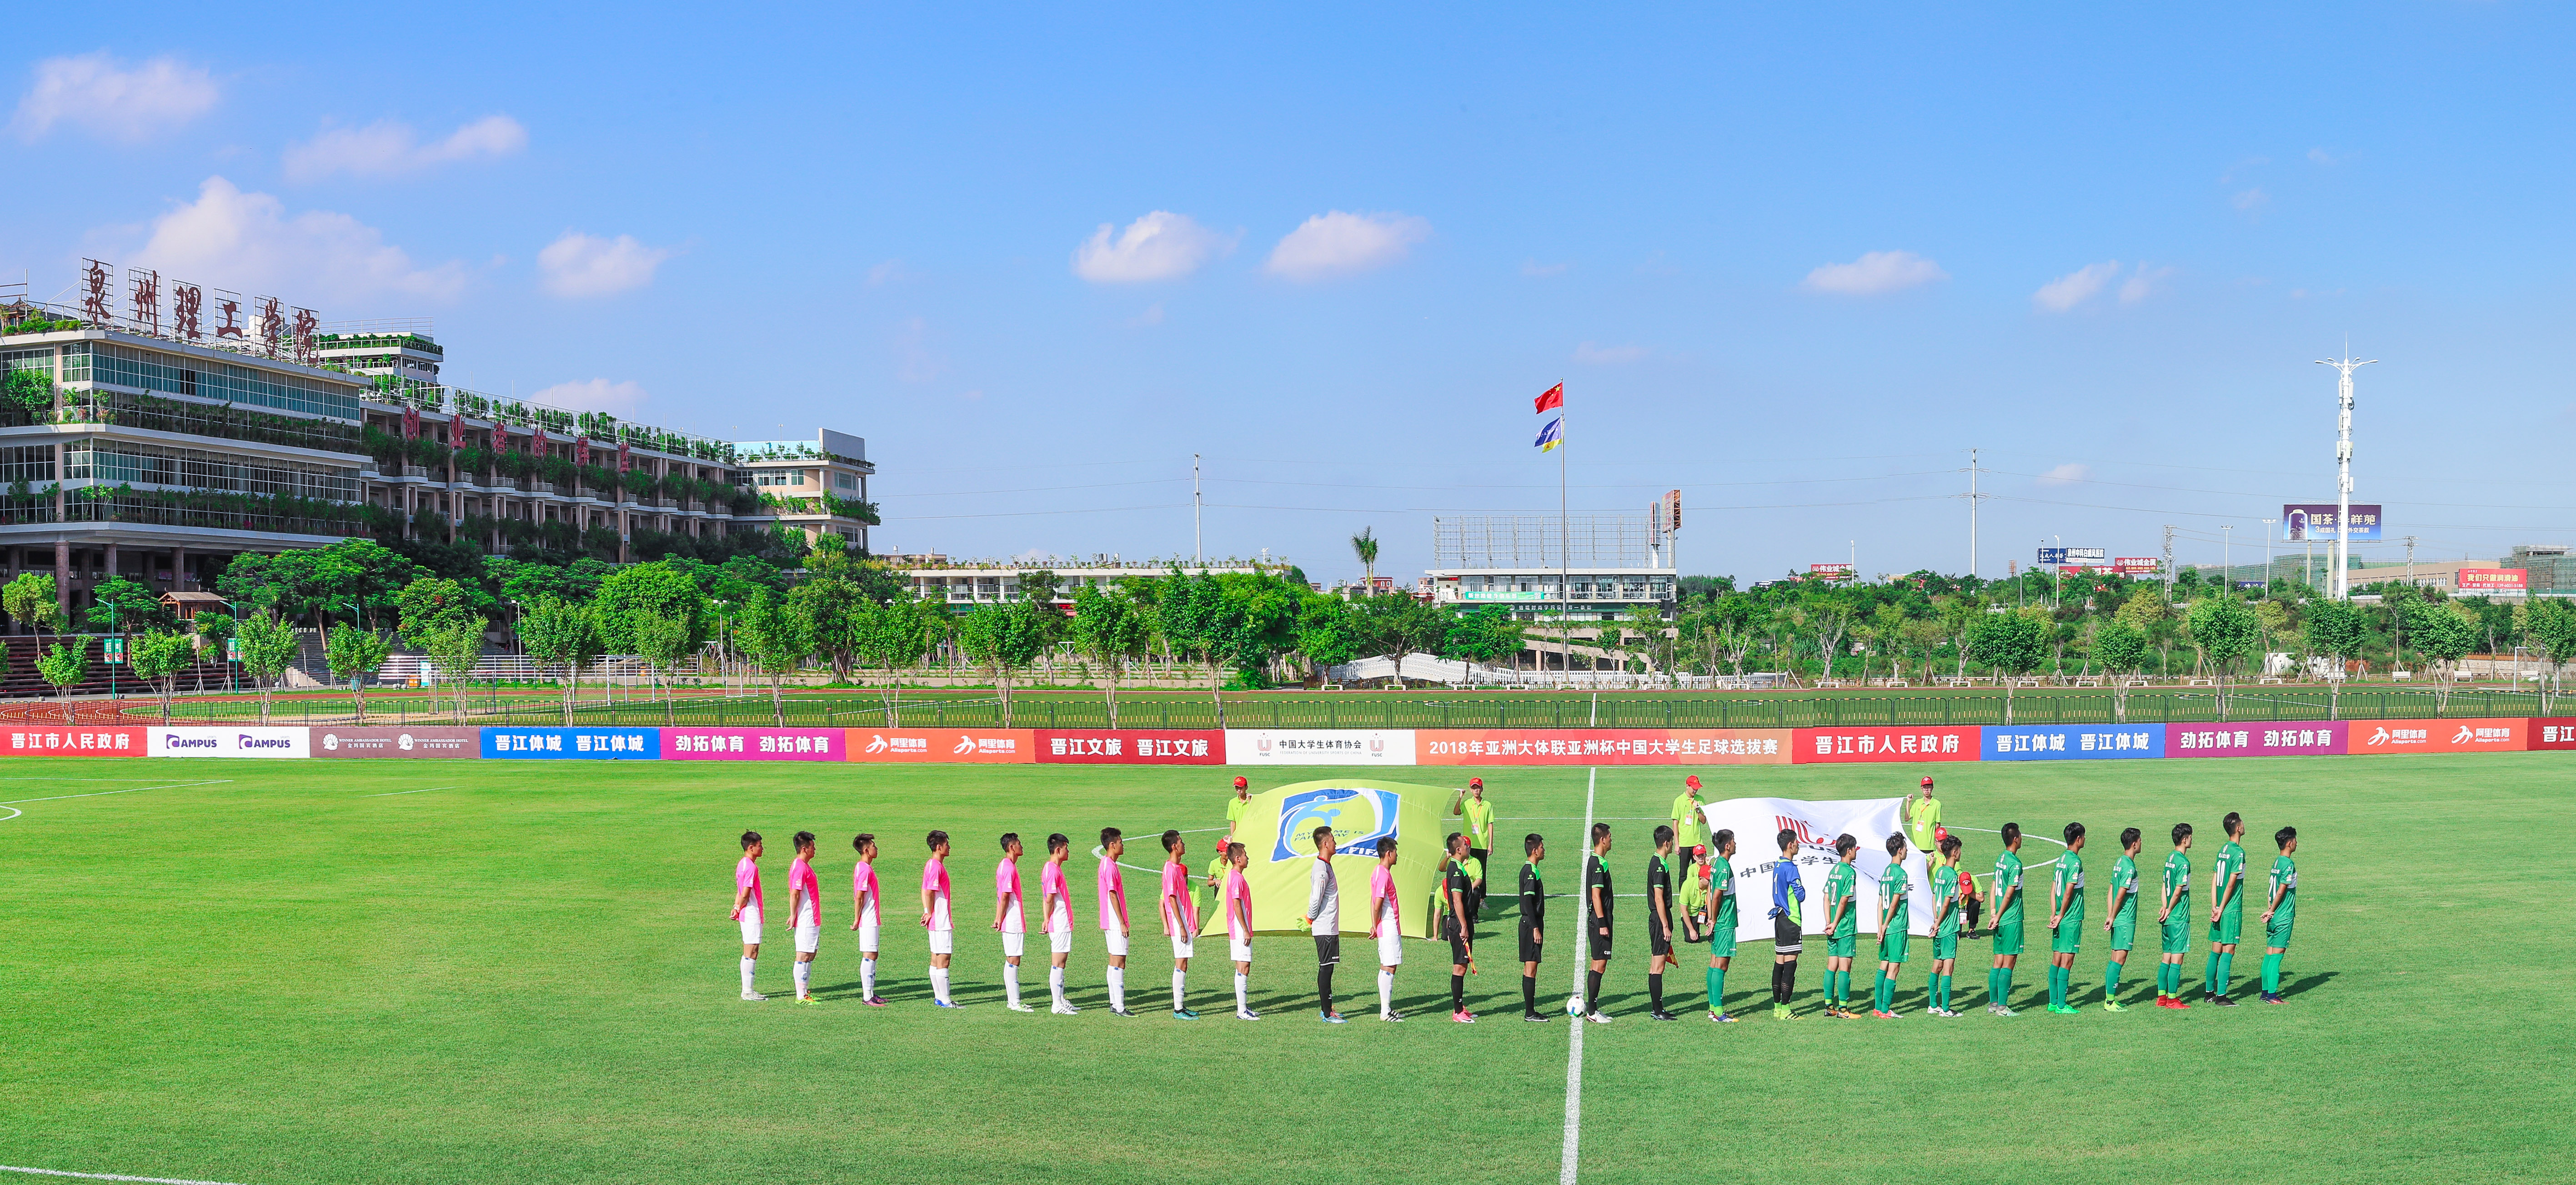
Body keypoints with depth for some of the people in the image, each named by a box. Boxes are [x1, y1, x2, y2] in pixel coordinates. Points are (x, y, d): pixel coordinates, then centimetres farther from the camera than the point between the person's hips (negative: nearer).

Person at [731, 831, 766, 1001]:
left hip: (746, 916, 10)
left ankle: (747, 990, 17)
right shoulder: (751, 867, -17)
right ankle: (748, 992, -4)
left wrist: (737, 908, 3)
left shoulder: (742, 864, 14)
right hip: (752, 915, -10)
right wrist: (739, 909, -4)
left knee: (749, 953, 13)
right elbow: (745, 895, -19)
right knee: (751, 953, -6)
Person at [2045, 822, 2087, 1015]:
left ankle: (2053, 1003, 15)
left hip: (2061, 919, 8)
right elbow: (2069, 892, -18)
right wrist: (2060, 916, -9)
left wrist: (2054, 915, 11)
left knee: (2056, 960, 10)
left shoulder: (2062, 859, 12)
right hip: (2071, 920, -8)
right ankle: (2062, 1005, -3)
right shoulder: (2075, 861, -14)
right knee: (2067, 960, -5)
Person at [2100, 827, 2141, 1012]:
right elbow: (2120, 895, -17)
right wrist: (2113, 918, -9)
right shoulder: (2129, 867, -16)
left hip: (2119, 920, 9)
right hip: (2125, 920, -9)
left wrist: (2110, 916, 13)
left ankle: (2109, 999, 15)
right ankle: (2110, 1002, -8)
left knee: (2115, 959, 12)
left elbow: (2111, 891, 15)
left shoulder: (2120, 863, 13)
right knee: (2120, 959, -8)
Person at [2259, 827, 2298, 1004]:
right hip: (2283, 917, -8)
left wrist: (2270, 910, 7)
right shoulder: (2288, 864, -15)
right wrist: (2272, 911, -7)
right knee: (2276, 955, -6)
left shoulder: (2277, 861, 13)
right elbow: (2281, 891, -16)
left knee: (2269, 954, 11)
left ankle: (2266, 992, 16)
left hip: (2275, 917, 8)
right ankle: (2272, 996, -5)